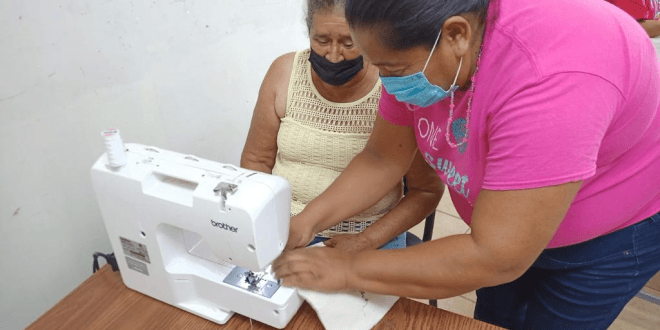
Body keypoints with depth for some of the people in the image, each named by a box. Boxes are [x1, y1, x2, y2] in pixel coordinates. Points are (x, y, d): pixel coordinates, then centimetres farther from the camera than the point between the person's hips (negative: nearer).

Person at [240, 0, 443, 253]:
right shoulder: (284, 74, -4)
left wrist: (366, 241, -14)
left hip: (371, 236, -2)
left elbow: (427, 190, -5)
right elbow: (255, 161, 4)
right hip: (284, 229, 3)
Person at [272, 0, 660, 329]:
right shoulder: (420, 49, -19)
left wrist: (349, 270, -30)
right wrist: (305, 223, -18)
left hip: (606, 236, -5)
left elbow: (496, 258, -37)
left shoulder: (549, 79, -41)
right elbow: (382, 158, -8)